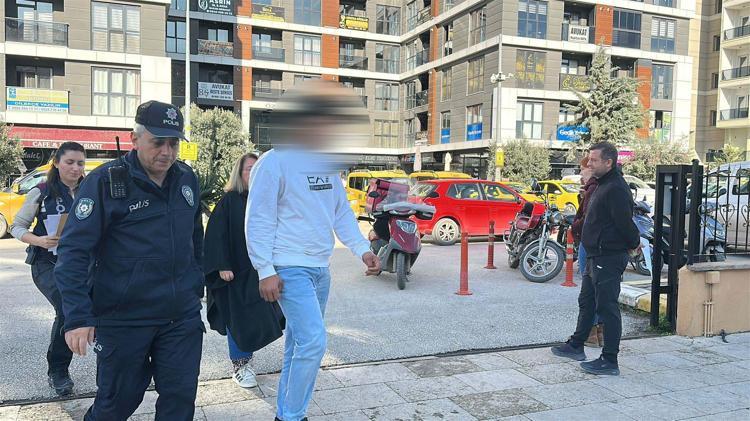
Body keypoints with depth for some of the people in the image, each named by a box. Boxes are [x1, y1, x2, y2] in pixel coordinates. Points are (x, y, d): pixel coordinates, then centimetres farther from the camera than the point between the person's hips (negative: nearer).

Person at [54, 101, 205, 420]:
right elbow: (73, 250, -14)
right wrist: (77, 317, -20)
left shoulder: (187, 180, 6)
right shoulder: (105, 182, -11)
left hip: (182, 317, 4)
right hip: (123, 319, -4)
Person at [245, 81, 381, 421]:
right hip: (291, 269, -7)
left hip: (320, 269, 8)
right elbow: (258, 221, -12)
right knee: (313, 342, -15)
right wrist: (266, 271, -15)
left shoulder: (327, 163, 10)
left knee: (300, 343, 14)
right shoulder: (274, 162, -12)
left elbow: (342, 212, 14)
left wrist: (362, 249, 2)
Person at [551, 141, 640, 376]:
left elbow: (625, 222, -22)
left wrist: (634, 243, -5)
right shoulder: (603, 185, 15)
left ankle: (609, 361, 6)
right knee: (587, 302, 19)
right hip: (596, 257, 11)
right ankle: (576, 346, 33)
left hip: (609, 258, -11)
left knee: (607, 308, -3)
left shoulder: (616, 189, -20)